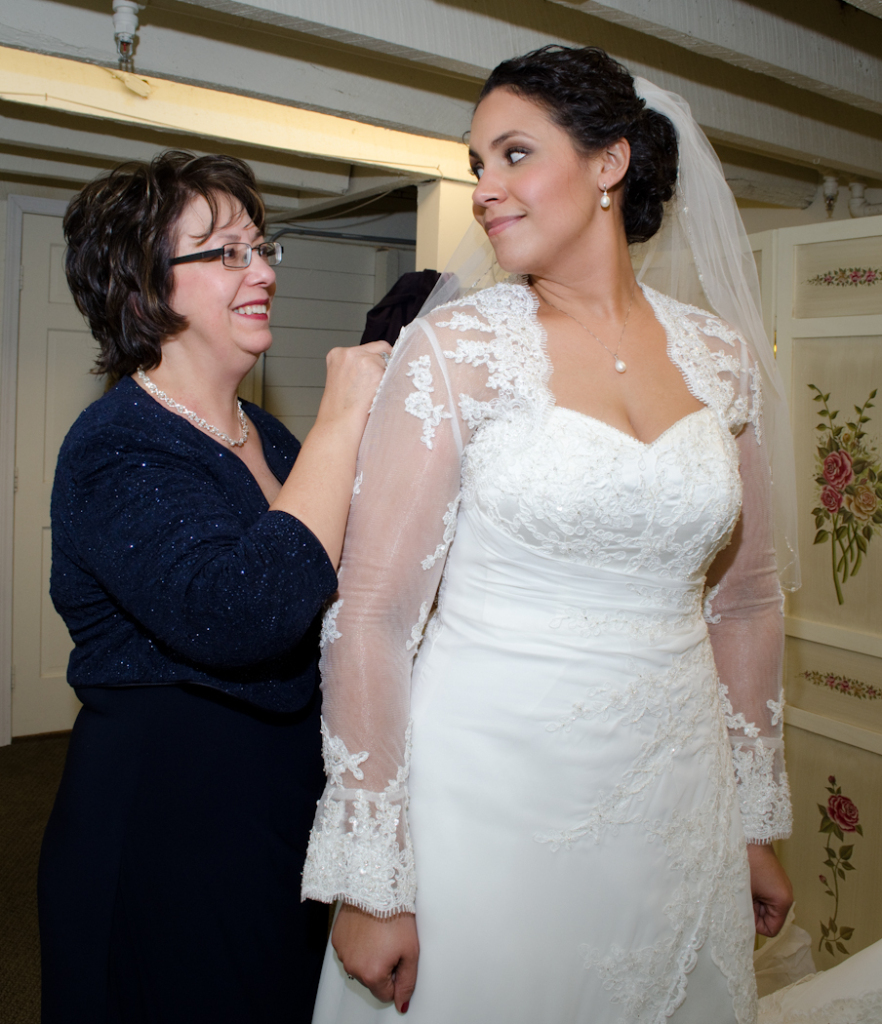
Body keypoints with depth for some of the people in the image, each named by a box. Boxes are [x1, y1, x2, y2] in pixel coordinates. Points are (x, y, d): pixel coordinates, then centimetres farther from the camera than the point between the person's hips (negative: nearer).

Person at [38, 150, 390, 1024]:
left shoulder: (261, 434, 8)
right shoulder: (117, 449, -18)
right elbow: (242, 615, -35)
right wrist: (341, 420, -27)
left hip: (289, 811, 8)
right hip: (166, 830, -7)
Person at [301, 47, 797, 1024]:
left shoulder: (723, 356, 2)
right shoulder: (457, 348, -10)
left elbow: (746, 601, 10)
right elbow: (372, 617, -12)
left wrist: (757, 825, 13)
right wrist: (369, 884, -12)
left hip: (675, 792, 4)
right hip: (490, 790, -3)